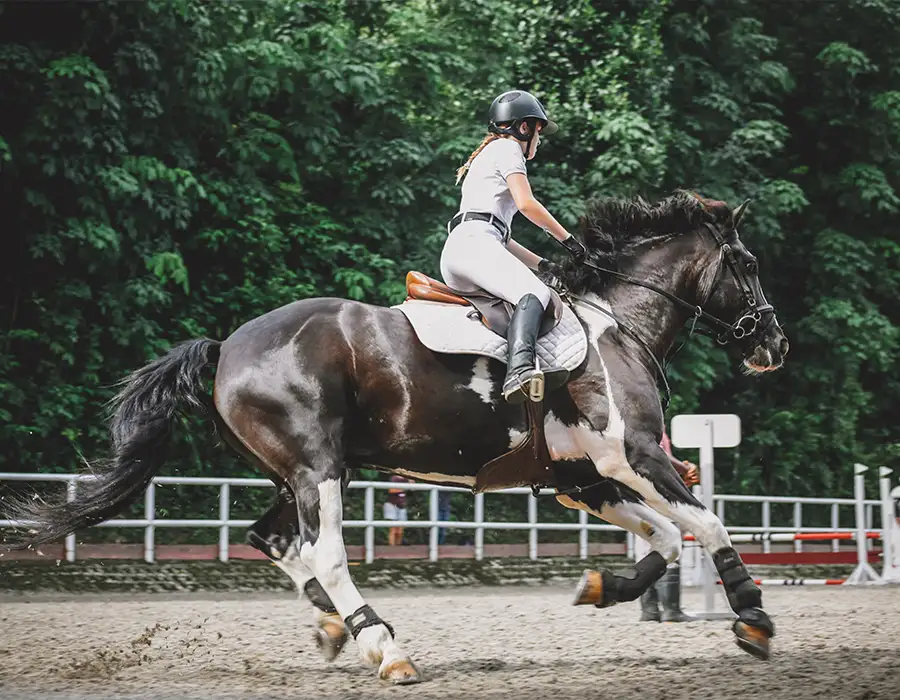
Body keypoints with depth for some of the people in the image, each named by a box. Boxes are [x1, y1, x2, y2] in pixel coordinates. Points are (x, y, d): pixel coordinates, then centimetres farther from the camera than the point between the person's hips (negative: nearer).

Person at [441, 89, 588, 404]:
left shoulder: (489, 154, 38)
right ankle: (520, 372, -58)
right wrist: (567, 238, 5)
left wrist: (543, 264, 27)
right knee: (534, 293, -31)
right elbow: (526, 203, -5)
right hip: (472, 243, -11)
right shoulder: (507, 148, 9)